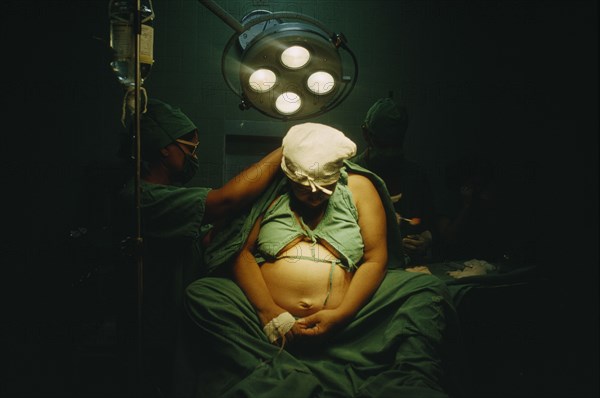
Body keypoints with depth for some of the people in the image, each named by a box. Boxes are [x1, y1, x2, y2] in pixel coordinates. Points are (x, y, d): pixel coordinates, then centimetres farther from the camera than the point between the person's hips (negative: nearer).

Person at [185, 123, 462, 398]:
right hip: (271, 322, 1)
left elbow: (375, 260, 1)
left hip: (345, 323, 0)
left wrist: (341, 315, -13)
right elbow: (242, 252, 0)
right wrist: (270, 312, -15)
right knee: (201, 295, -26)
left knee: (429, 291, -15)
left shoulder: (358, 187, 7)